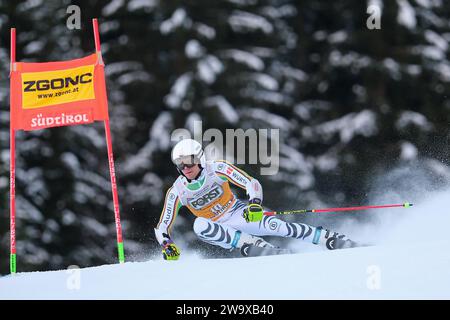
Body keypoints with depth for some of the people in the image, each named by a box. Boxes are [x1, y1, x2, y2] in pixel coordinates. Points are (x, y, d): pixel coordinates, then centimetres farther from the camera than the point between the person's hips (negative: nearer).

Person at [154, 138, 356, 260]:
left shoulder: (217, 169, -18)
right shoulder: (177, 191, -13)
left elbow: (252, 184, -18)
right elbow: (162, 227, -6)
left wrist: (255, 204, -38)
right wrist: (167, 245, -27)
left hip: (237, 213, -1)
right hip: (217, 227, 1)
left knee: (272, 224, -29)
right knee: (199, 226, -34)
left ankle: (329, 239, -26)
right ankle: (255, 244, -35)